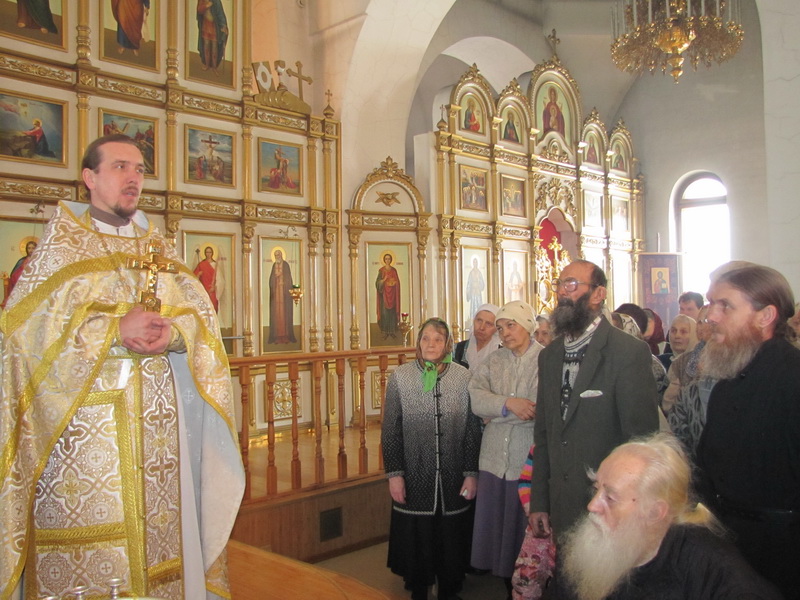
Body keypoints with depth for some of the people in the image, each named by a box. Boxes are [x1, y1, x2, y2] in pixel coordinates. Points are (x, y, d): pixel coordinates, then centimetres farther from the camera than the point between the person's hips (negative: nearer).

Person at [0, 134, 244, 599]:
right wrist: (115, 329, -19)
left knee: (159, 521, 6)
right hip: (84, 417, -3)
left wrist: (174, 334, -16)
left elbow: (201, 314, 6)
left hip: (157, 419, 4)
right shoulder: (63, 242, 5)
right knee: (90, 531, -3)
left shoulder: (158, 246, 16)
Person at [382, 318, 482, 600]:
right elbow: (390, 430, -2)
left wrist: (471, 473, -2)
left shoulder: (463, 377, -2)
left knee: (452, 539, 12)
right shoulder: (400, 376, -3)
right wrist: (394, 473, -5)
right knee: (416, 542, 12)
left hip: (453, 479, 1)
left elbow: (472, 429, 0)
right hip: (414, 479, 0)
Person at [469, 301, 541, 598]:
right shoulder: (494, 359, 8)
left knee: (527, 530, 7)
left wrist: (496, 413, -11)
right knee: (496, 526, 13)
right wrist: (509, 403, -18)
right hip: (495, 458, 5)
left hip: (530, 460, -4)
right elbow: (475, 397, -4)